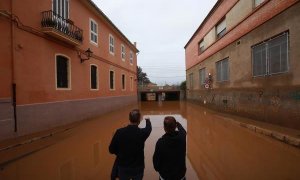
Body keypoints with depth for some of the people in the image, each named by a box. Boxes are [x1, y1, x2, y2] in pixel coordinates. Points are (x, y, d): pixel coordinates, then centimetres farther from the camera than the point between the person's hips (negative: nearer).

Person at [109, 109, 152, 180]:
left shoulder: (120, 132, -17)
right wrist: (148, 121, 29)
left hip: (123, 168, 1)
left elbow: (112, 150, -8)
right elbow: (149, 128, 8)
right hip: (138, 168, 0)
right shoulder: (142, 132, -17)